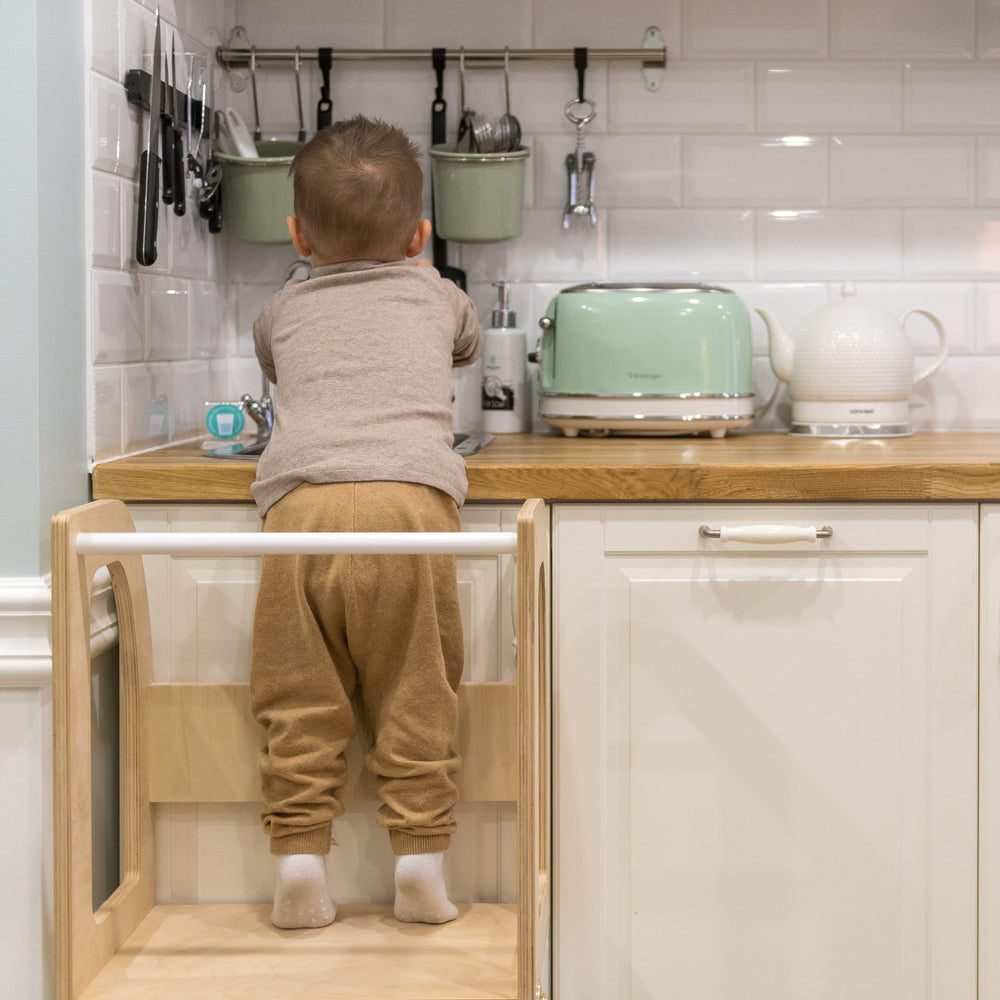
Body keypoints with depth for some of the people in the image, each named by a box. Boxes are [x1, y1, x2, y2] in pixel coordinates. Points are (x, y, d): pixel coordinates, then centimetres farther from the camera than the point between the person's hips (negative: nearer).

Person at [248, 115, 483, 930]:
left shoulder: (284, 312, 26)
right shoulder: (437, 297, 26)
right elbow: (470, 343, 49)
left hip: (302, 502, 1)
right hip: (411, 497, 0)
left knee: (300, 699, 6)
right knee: (416, 695, 6)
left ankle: (299, 860, 3)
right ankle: (421, 857, 4)